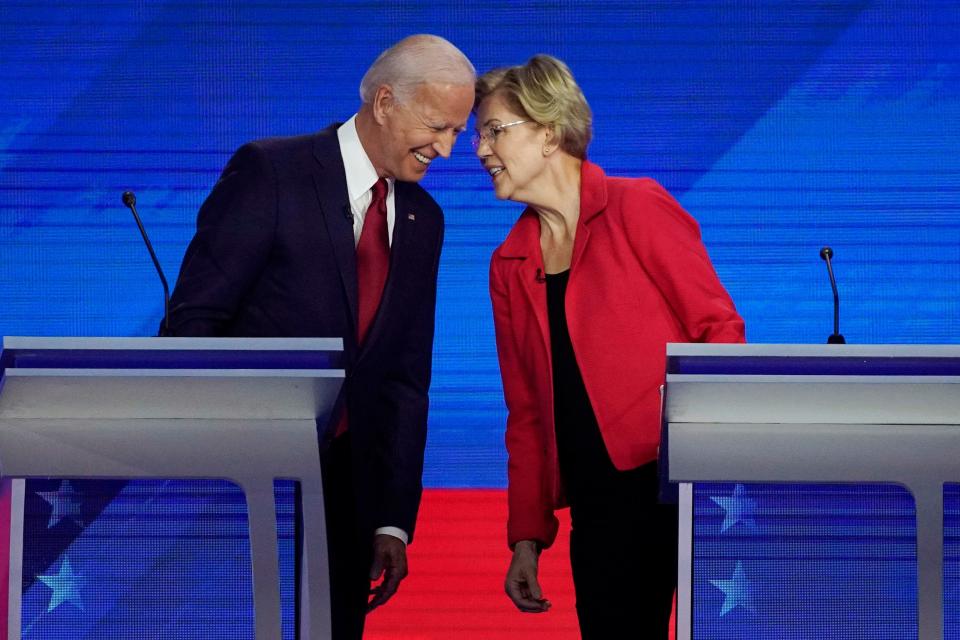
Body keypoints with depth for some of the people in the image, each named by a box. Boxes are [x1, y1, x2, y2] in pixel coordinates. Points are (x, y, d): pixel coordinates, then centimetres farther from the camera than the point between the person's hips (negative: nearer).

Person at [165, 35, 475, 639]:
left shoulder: (423, 219, 11)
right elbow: (193, 320, -10)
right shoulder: (270, 171, -8)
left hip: (345, 483, 5)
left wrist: (393, 523, 5)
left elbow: (406, 377, 11)